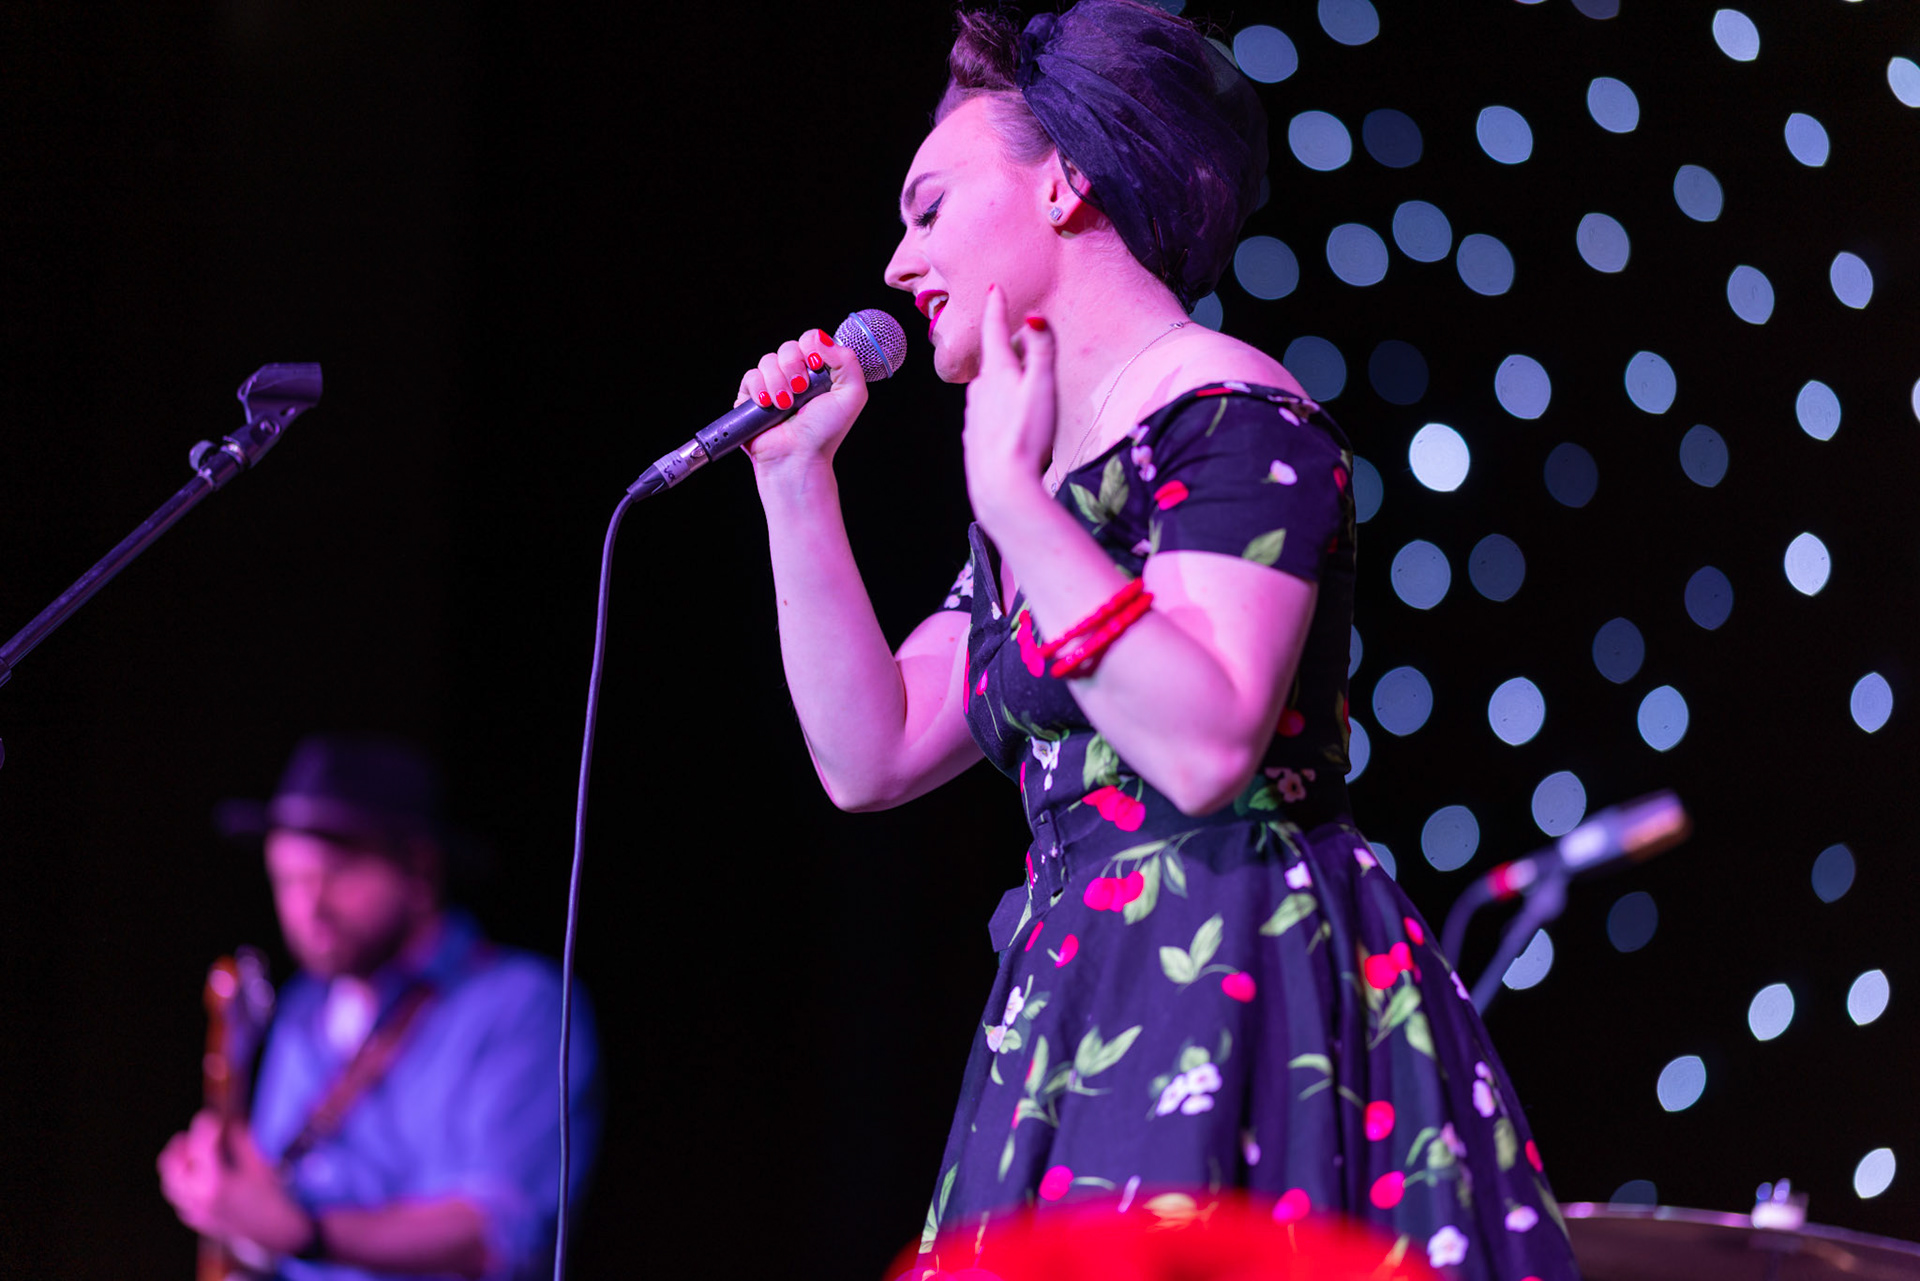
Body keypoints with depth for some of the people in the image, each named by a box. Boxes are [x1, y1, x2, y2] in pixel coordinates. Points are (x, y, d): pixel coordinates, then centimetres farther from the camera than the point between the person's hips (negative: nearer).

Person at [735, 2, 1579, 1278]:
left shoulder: (1229, 417, -7)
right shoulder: (1043, 474, 21)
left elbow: (1205, 750, -20)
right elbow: (869, 757, 17)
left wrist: (1013, 501, -17)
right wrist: (796, 480, 15)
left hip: (1235, 993, -8)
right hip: (1081, 1009, 8)